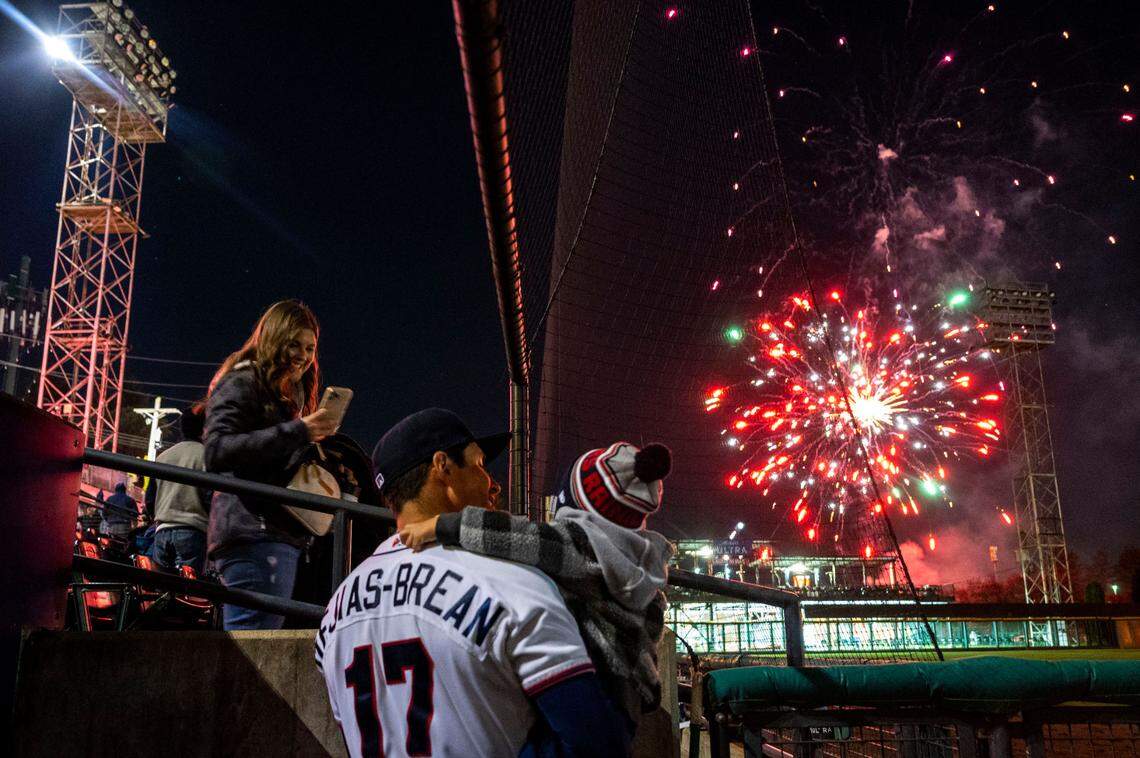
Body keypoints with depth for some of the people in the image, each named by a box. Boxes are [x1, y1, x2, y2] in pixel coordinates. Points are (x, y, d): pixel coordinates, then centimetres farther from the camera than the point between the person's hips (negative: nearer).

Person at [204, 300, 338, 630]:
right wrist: (297, 432, -21)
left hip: (280, 536, 10)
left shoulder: (288, 396, 24)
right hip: (255, 534, -10)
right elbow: (216, 452, -18)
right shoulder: (242, 383, -3)